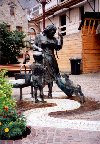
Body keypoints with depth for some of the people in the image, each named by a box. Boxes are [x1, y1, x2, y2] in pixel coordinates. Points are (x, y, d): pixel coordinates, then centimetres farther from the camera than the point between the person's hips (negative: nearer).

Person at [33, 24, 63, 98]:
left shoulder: (54, 39, 14)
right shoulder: (39, 36, 5)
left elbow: (58, 48, 6)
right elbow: (34, 45, 5)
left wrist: (60, 38, 1)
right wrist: (38, 48, -15)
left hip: (51, 59, 4)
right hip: (42, 59, -4)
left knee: (50, 75, 6)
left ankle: (50, 93, 14)